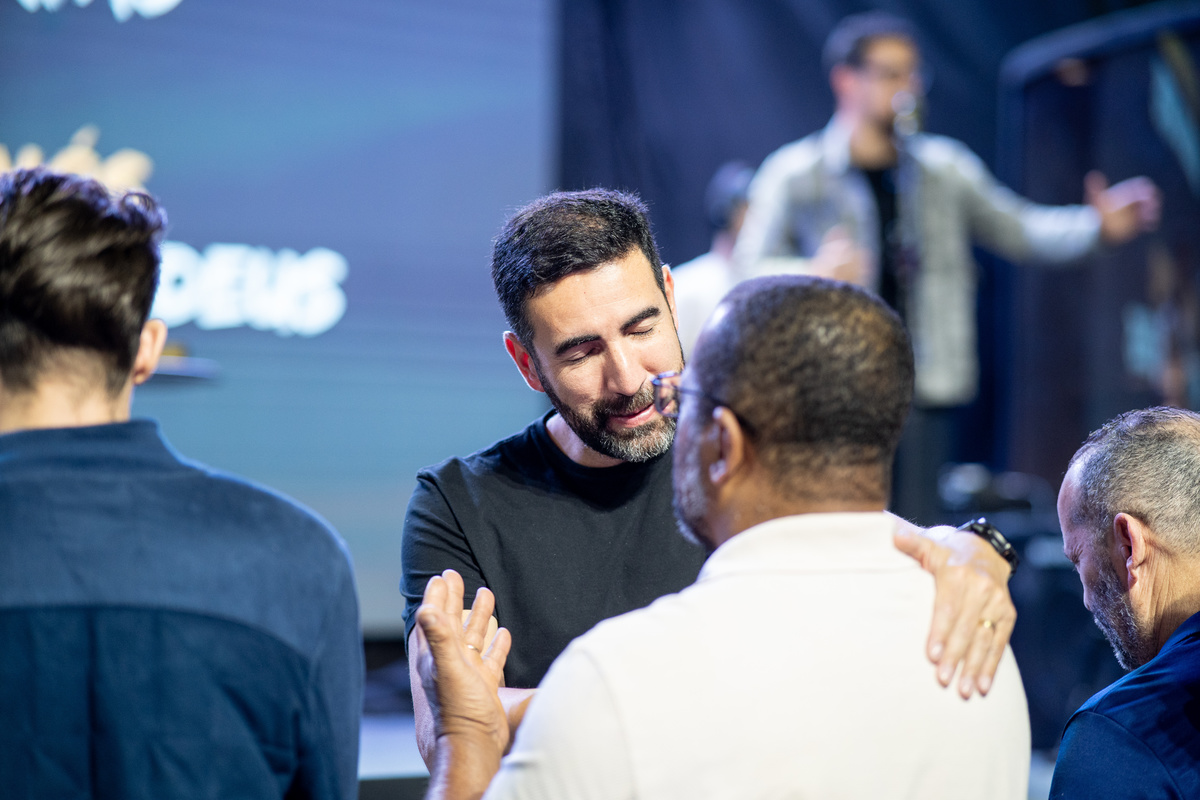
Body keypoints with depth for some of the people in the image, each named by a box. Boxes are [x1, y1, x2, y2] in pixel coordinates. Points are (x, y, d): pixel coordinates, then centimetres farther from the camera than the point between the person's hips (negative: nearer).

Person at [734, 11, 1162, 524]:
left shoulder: (945, 168, 13)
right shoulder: (792, 174, 1)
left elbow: (1019, 229, 17)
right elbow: (748, 268, -2)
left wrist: (1099, 226, 1)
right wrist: (813, 272, -22)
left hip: (924, 391, 3)